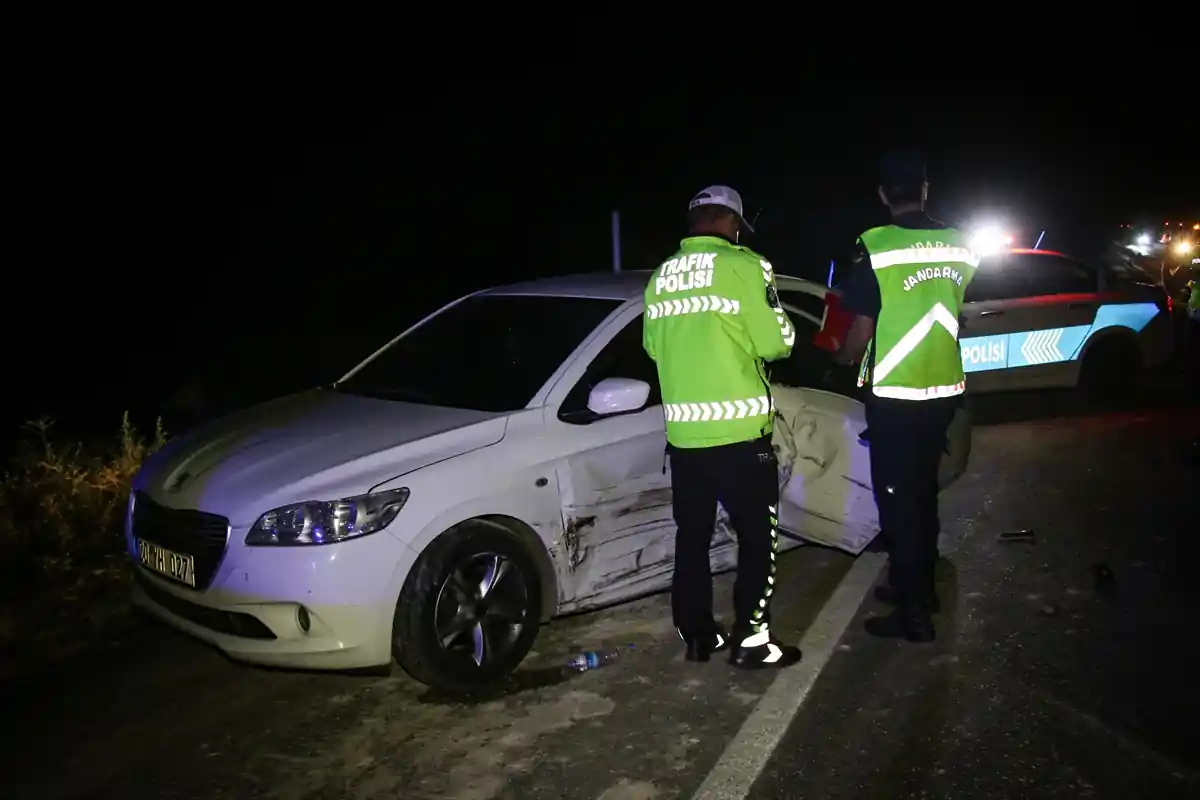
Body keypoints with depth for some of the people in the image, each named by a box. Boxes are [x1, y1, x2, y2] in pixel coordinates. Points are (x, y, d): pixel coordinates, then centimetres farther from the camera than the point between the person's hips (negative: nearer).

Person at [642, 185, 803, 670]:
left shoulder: (660, 278, 9)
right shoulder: (742, 265, -8)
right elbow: (775, 342, -9)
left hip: (682, 431, 5)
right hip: (739, 429, -5)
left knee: (692, 536, 15)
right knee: (757, 537, 7)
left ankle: (696, 635, 22)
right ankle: (751, 641, 10)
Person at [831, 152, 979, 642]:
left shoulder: (875, 247, -14)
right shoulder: (960, 247, 4)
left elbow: (862, 331, -12)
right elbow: (962, 318, 14)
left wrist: (842, 359, 8)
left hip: (894, 395, -6)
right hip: (944, 389, 6)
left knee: (897, 499, 3)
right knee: (923, 492, 20)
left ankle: (913, 615, 7)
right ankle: (919, 587, 32)